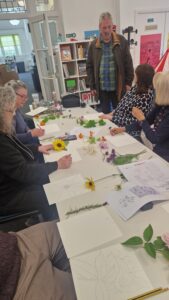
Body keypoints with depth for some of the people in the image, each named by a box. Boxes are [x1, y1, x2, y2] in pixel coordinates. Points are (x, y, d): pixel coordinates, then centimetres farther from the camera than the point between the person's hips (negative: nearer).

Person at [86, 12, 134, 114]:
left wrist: (128, 82, -4)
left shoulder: (122, 41, -2)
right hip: (102, 88, 1)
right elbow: (89, 66, 3)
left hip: (118, 87, -1)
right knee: (106, 113, 14)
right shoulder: (94, 45, 1)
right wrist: (92, 86, -1)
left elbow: (128, 63, 0)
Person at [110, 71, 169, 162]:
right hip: (157, 151, 7)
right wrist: (123, 129, 5)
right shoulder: (161, 104, -3)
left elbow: (154, 139, -23)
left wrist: (141, 118, -15)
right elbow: (147, 121, 10)